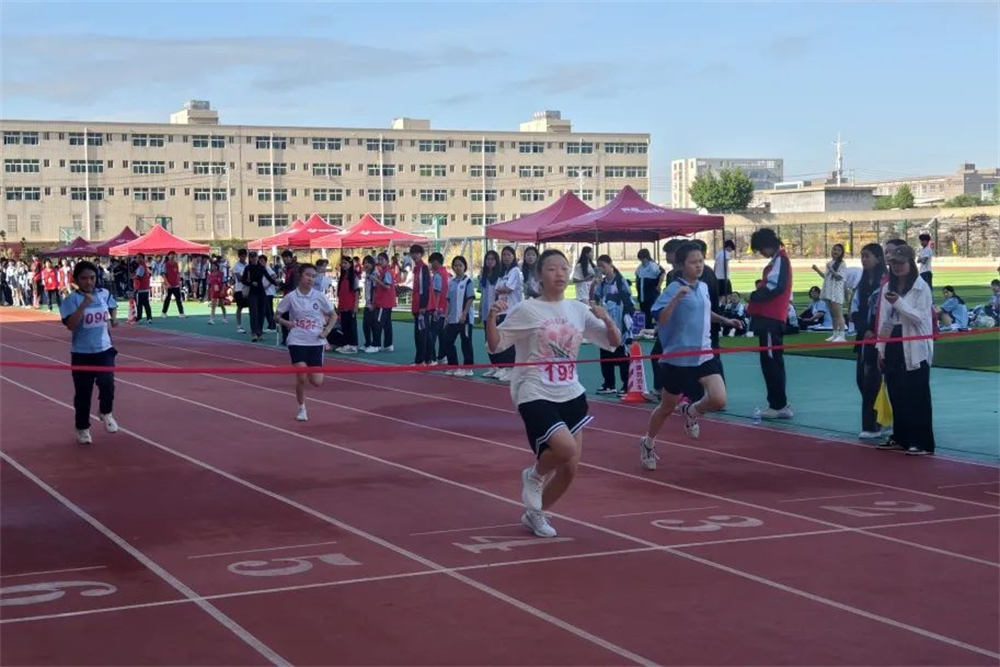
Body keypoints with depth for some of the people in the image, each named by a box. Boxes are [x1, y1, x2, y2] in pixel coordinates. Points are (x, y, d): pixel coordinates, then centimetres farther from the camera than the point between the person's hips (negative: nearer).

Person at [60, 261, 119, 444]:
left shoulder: (104, 294, 1)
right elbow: (71, 325, -25)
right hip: (81, 353, -2)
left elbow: (112, 307, 24)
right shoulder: (72, 300, -12)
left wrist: (113, 318, 4)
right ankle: (82, 428, 23)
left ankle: (106, 413, 16)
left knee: (107, 384, -14)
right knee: (83, 393, 5)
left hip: (104, 349, 2)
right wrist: (85, 303, -30)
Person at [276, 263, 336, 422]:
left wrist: (326, 331, -4)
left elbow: (333, 316, 9)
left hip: (316, 342, 1)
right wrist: (286, 323, -12)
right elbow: (277, 316, 7)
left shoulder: (319, 296, -1)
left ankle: (311, 371, 35)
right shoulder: (290, 297, -4)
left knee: (317, 382, -2)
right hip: (297, 342, -1)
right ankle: (302, 409, 11)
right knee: (301, 377, -11)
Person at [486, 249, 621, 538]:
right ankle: (534, 475, 5)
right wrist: (491, 317, -23)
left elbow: (613, 343, 10)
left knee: (569, 468, 5)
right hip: (536, 395, -5)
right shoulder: (526, 310, -6)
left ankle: (534, 513, 29)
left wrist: (607, 319, -11)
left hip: (571, 395, 5)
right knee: (566, 448, -27)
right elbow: (495, 346, -5)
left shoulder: (579, 310, 6)